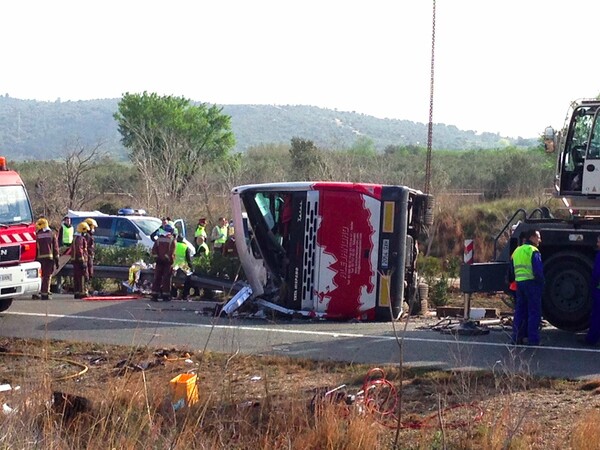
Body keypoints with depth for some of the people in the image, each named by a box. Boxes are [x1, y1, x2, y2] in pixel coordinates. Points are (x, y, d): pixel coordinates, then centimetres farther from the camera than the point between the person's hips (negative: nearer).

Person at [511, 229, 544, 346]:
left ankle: (517, 338, 13)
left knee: (520, 311, 13)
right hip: (532, 283, -7)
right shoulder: (533, 251, -9)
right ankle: (533, 340, -5)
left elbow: (513, 269, 19)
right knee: (534, 312, -3)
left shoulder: (517, 251, 16)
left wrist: (517, 280, 18)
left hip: (519, 283, 7)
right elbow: (538, 270, -16)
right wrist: (541, 283, -6)